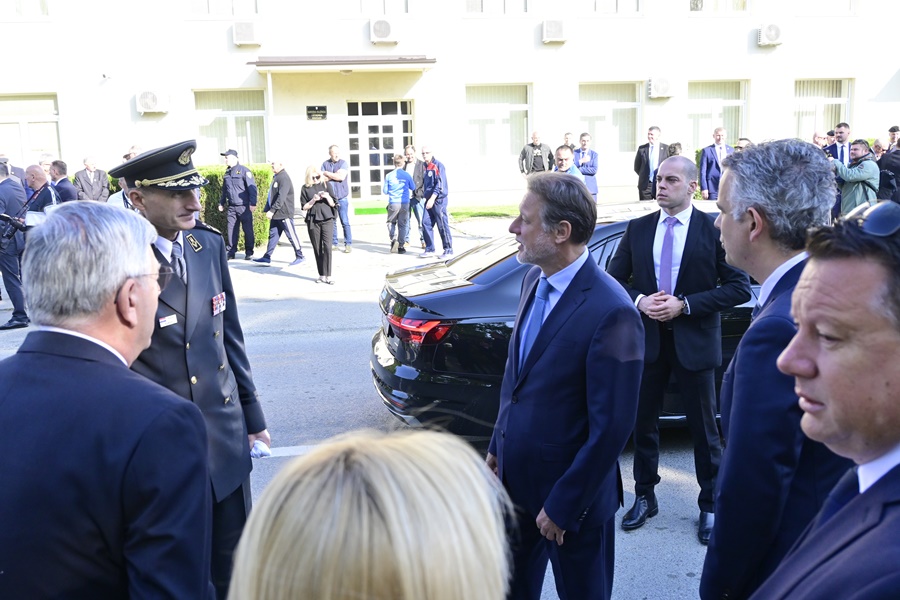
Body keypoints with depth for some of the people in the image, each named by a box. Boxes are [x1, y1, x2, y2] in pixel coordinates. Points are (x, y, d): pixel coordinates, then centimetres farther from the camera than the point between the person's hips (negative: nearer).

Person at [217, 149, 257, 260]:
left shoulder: (244, 171, -8)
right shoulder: (227, 173, 13)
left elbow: (252, 187, -12)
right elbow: (224, 190, 23)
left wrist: (253, 203, -18)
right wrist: (221, 203, 21)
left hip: (244, 206, -6)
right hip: (232, 207, 6)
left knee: (248, 230, 1)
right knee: (231, 230, 5)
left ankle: (249, 253, 8)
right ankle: (230, 252, 11)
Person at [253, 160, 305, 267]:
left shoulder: (284, 178, -16)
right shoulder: (276, 177, 13)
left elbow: (281, 197, -24)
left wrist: (272, 210, -25)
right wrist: (268, 210, 16)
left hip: (284, 214, -9)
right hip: (275, 214, 9)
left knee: (291, 235, -1)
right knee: (273, 235, 10)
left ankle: (299, 256, 9)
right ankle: (267, 257, 13)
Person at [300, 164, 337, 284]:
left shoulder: (326, 185, 5)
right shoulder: (306, 188, 4)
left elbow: (333, 204, 6)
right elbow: (304, 207, 3)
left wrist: (327, 197, -13)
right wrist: (313, 200, -12)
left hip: (327, 219, -1)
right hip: (313, 221, 1)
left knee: (327, 246, -10)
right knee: (317, 249, 4)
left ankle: (328, 275, -9)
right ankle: (321, 275, 12)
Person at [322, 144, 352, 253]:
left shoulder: (343, 163, 0)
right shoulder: (325, 164, 9)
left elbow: (341, 177, -14)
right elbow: (322, 179, -2)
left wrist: (326, 173, -5)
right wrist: (335, 174, -11)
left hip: (342, 198, -3)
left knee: (345, 222, -5)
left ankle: (348, 244, -1)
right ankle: (333, 244, 13)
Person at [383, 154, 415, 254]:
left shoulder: (389, 176, -3)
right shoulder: (407, 175, -4)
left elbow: (385, 191, 2)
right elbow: (413, 188, 10)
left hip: (393, 203, 0)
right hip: (405, 203, 0)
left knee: (391, 222, 16)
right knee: (403, 224, 6)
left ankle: (393, 239, -7)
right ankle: (400, 246, 6)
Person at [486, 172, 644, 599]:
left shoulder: (611, 313, -25)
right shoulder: (534, 280, 1)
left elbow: (611, 427, -22)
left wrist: (563, 504, -16)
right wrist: (497, 447, 13)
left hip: (572, 497, -7)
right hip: (516, 477, 7)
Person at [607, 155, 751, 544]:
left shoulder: (714, 230, -8)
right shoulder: (638, 229, 3)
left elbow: (739, 287, -10)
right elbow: (614, 279, 7)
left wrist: (685, 305, -18)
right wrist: (639, 301, -13)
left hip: (694, 341, -3)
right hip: (647, 338, 4)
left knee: (704, 429, 9)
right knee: (643, 423, 13)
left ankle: (710, 505, 27)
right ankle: (644, 497, 31)